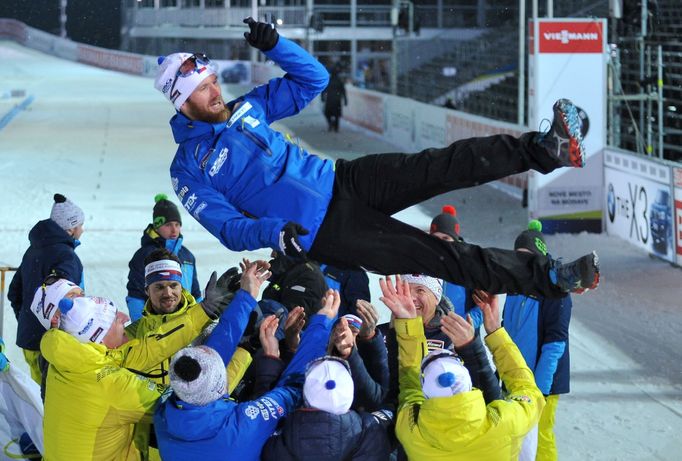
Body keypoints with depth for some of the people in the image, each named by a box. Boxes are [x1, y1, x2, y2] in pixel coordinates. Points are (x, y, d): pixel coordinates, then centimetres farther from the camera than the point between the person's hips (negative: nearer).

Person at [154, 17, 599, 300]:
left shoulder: (246, 108, 10)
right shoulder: (190, 170, -6)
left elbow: (313, 79, 13)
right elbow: (228, 226, -13)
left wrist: (274, 44, -4)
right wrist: (274, 232, -32)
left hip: (343, 181, 6)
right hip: (323, 235, -6)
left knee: (440, 166, -18)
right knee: (439, 256, -15)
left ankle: (548, 148, -22)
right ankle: (546, 277, -15)